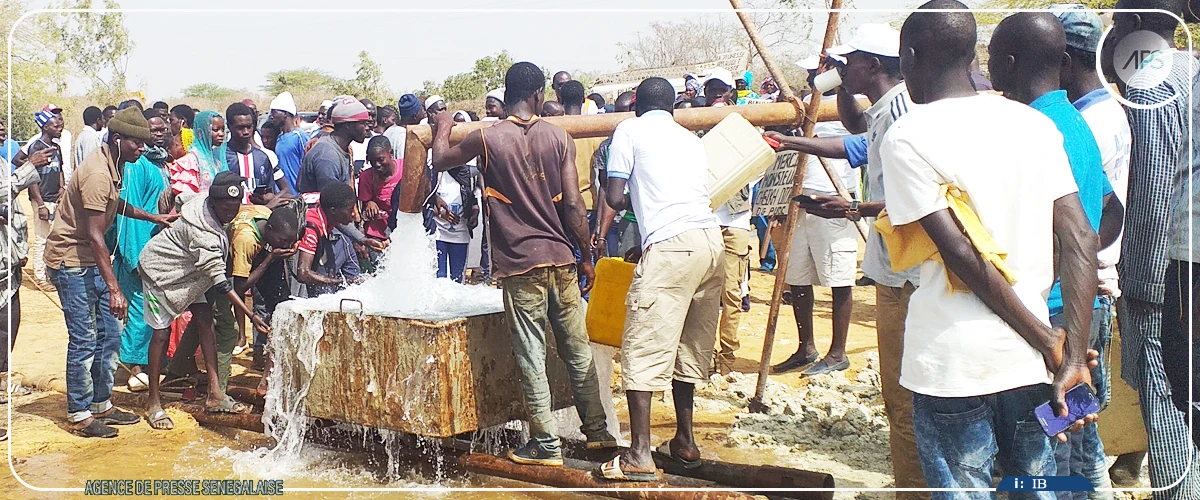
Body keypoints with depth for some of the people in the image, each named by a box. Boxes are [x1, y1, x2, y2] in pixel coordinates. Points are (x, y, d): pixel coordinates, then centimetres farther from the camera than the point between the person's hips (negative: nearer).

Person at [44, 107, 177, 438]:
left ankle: (101, 405, 21)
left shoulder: (113, 168, 7)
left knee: (109, 335, 11)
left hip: (91, 261, 10)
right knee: (84, 340, -5)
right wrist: (114, 288, -32)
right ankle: (79, 415, 6)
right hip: (71, 261, -10)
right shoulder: (97, 173, -24)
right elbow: (95, 236, -29)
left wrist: (153, 218, 26)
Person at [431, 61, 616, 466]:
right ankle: (597, 430, 21)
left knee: (531, 356, 3)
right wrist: (586, 255, 9)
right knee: (577, 349, 13)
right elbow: (573, 204, -1)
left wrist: (443, 128, 33)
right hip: (561, 258, 2)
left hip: (519, 265, -2)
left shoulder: (486, 138, -4)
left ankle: (546, 445, 7)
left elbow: (440, 161, 14)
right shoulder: (559, 137, 0)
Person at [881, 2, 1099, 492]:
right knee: (1039, 486, 17)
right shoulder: (1036, 125, 6)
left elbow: (964, 256, -13)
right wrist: (1074, 358, -4)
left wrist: (1048, 341, -5)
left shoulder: (905, 137, -8)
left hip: (953, 362, -5)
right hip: (1030, 360, 5)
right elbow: (1079, 239, -1)